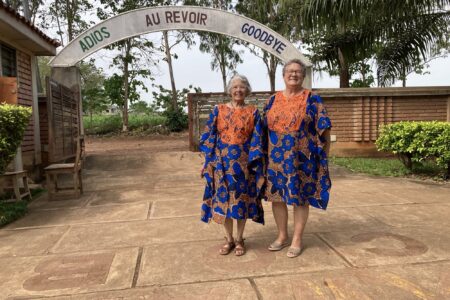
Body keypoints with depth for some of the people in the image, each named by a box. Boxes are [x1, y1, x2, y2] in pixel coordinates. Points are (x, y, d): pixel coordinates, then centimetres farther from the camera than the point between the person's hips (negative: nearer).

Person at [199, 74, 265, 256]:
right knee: (223, 199, 5)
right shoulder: (218, 110, 5)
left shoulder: (253, 112, 3)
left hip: (244, 164, -1)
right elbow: (209, 137, 4)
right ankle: (229, 239, 21)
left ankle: (239, 239, 23)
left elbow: (257, 140, 0)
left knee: (242, 201, 6)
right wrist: (210, 162, -1)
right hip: (222, 162, 1)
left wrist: (255, 165, -8)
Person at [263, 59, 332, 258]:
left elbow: (324, 128, -2)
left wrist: (323, 155, -5)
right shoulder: (273, 100, 9)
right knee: (276, 196, 8)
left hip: (301, 158, -4)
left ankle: (297, 240, 18)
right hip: (276, 158, 4)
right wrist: (265, 153, 9)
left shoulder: (312, 100, -1)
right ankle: (282, 236, 26)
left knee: (300, 197, 4)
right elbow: (264, 128, 13)